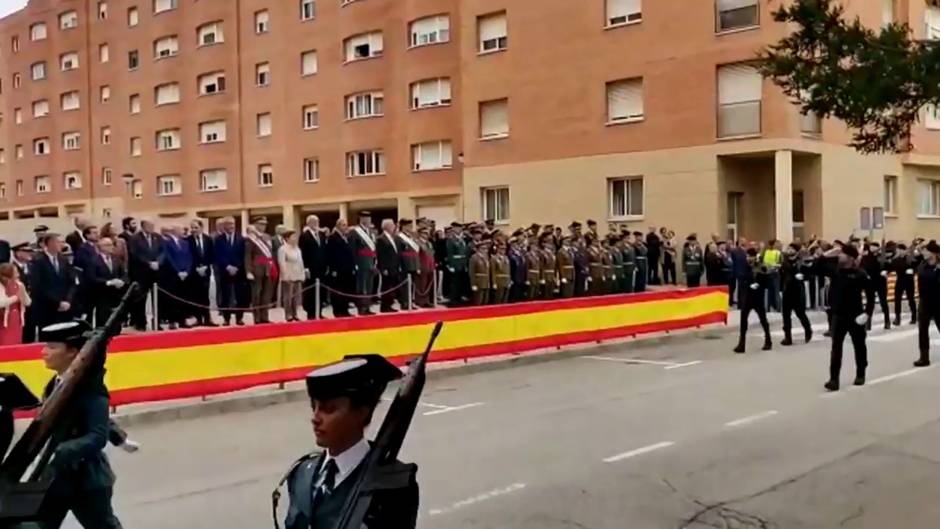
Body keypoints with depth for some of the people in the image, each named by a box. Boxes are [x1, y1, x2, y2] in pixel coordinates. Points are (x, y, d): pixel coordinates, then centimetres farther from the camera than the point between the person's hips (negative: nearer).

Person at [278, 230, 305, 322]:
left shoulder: (297, 249, 15)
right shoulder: (283, 249, -9)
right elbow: (282, 263, -15)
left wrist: (302, 275, 14)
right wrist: (286, 276, -19)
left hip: (298, 276, 8)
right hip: (288, 277, -7)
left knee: (296, 296, 9)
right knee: (288, 296, -4)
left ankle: (294, 315, 16)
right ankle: (288, 315, 1)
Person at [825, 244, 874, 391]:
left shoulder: (860, 274, -12)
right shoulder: (836, 271, 2)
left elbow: (870, 295, -11)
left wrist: (867, 313, -14)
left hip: (855, 316, -3)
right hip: (838, 315, 3)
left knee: (859, 345, 13)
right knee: (836, 347, -4)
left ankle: (860, 375, 30)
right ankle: (834, 379, -7)